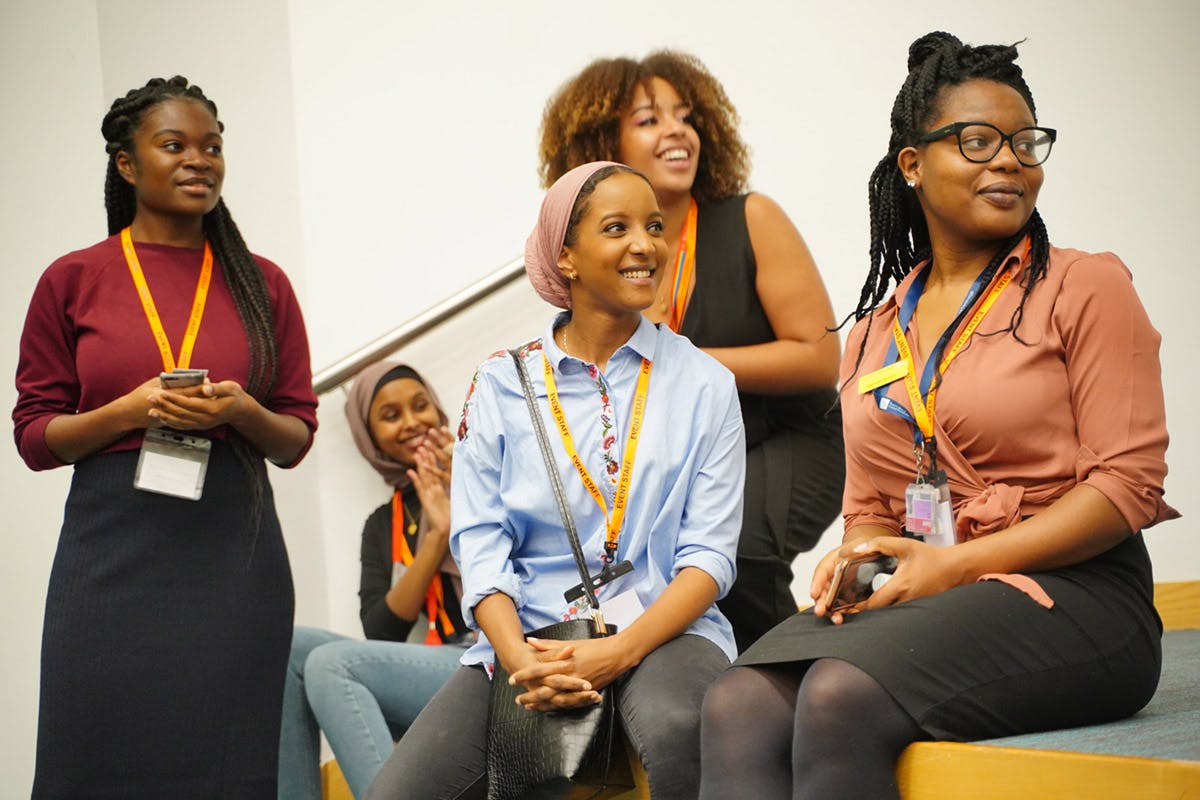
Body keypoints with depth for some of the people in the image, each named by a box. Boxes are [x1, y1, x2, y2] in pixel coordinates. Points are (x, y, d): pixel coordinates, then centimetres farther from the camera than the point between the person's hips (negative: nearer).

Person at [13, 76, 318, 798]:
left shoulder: (262, 284, 9)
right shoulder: (73, 281, 5)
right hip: (114, 547, -1)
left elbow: (297, 438, 11)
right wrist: (130, 410, -12)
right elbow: (35, 435, 4)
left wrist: (242, 411, -9)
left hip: (235, 550, 1)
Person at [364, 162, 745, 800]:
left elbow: (710, 553, -1)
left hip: (660, 630, -2)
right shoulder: (502, 384, 7)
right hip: (526, 635, 2)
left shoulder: (704, 384, 5)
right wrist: (520, 660, -17)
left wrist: (620, 652, -17)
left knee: (676, 730, -38)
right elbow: (480, 545, 2)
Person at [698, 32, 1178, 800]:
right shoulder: (874, 334, 19)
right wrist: (852, 559, -3)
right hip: (911, 596, 5)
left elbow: (1130, 483, -6)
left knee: (842, 695, -33)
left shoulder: (1084, 288, 3)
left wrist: (957, 565, -13)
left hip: (1071, 597, -5)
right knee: (737, 705, -26)